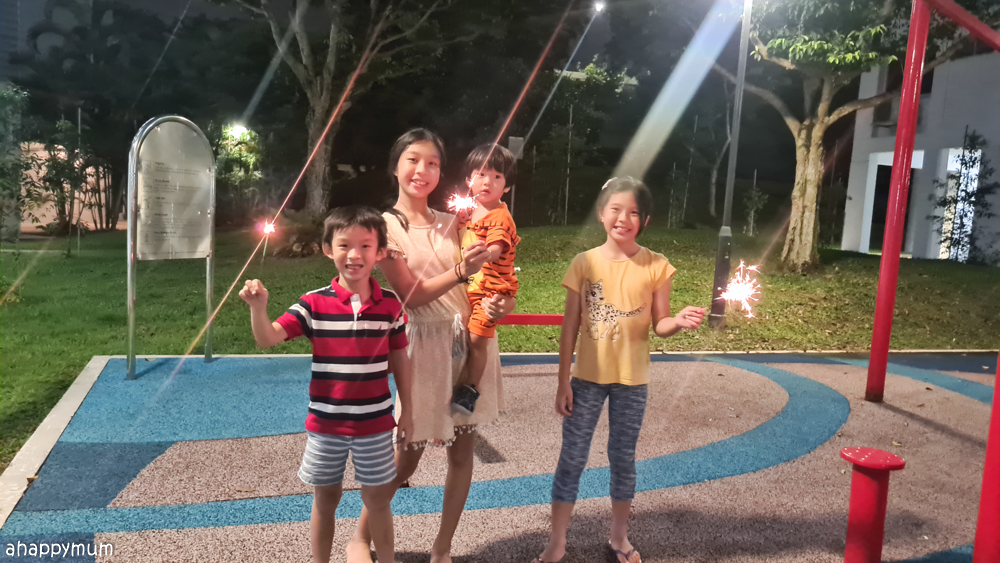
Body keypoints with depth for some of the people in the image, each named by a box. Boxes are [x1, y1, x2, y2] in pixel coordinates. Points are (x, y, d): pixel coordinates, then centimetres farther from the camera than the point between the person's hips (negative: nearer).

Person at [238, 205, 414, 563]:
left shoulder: (390, 305, -5)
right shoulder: (314, 304, -9)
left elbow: (399, 360, 4)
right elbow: (268, 339, -15)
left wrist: (406, 411, 6)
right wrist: (258, 307, -34)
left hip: (375, 423, 0)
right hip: (325, 423, 0)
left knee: (378, 499, 13)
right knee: (325, 499, 16)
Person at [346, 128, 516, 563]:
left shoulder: (451, 223, 8)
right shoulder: (386, 226, -4)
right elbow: (411, 295, -12)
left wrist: (501, 302, -13)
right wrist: (459, 273, -27)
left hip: (471, 340, 4)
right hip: (426, 344, -4)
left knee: (462, 449, 8)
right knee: (407, 457, 5)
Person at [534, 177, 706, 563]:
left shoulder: (656, 266, -5)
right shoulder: (584, 263, -5)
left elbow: (659, 325, -1)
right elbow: (570, 328, -3)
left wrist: (680, 321, -24)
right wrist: (563, 381, -4)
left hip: (632, 380, 0)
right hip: (588, 376, 0)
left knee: (623, 457, 14)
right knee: (572, 457, 7)